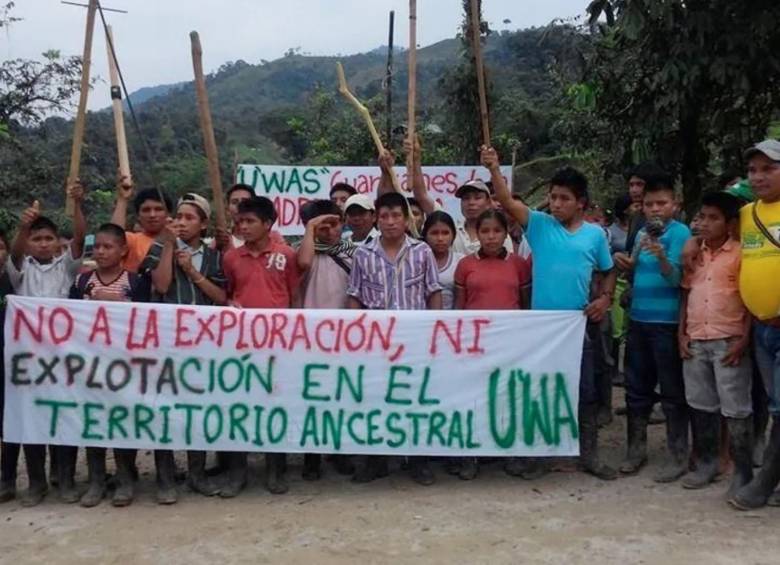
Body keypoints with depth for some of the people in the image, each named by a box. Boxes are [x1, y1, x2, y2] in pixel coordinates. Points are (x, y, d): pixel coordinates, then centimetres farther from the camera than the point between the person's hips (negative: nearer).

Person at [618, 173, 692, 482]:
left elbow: (675, 278, -18)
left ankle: (678, 457, 13)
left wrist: (660, 255, -36)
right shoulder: (642, 232, 10)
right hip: (638, 319, 7)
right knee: (636, 388, 13)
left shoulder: (680, 232, -9)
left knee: (672, 392, 2)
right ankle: (636, 449, 26)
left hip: (666, 322, -7)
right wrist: (627, 264, -1)